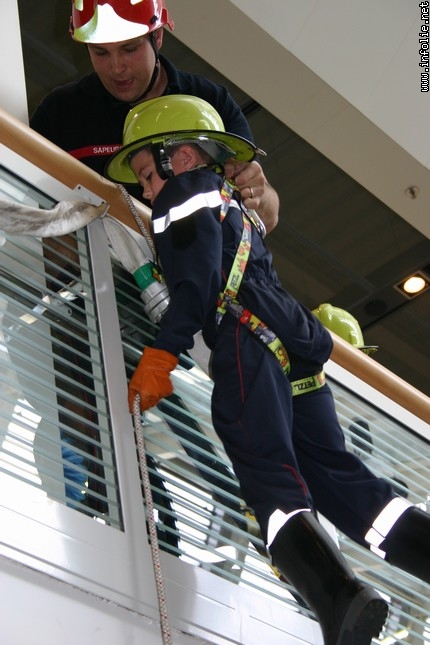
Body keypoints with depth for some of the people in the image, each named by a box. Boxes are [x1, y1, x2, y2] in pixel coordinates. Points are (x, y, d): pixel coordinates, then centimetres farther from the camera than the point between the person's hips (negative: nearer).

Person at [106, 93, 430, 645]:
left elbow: (197, 283, -6)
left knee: (269, 474, -20)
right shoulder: (236, 208, 37)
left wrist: (158, 360, -10)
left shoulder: (189, 192, 10)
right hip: (296, 354, 9)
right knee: (336, 476, 2)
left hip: (249, 338, -8)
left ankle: (338, 596, -41)